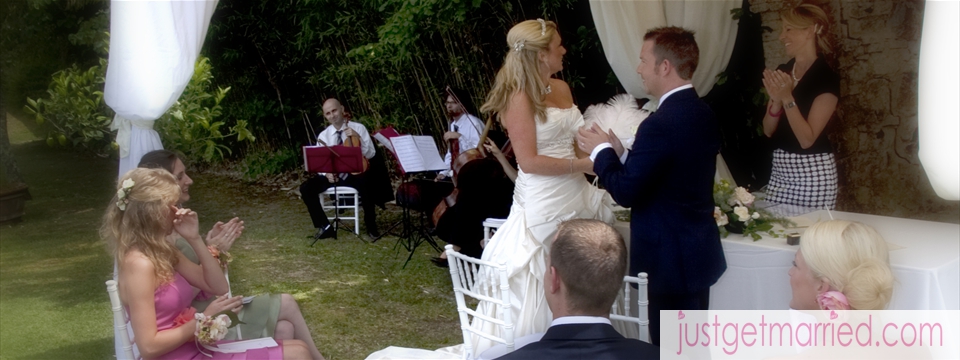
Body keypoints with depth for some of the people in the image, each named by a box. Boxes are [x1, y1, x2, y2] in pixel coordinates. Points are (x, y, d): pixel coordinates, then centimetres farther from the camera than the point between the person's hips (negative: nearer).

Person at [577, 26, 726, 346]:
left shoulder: (660, 124, -23)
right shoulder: (702, 114, 6)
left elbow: (626, 192, -21)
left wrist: (602, 151, -6)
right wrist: (620, 153, 8)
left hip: (670, 259, -9)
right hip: (698, 250, 9)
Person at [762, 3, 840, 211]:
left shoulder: (826, 77, -13)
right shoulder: (783, 71, 7)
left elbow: (807, 138, -18)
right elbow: (768, 130, 6)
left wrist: (787, 98, -24)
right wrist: (776, 100, -11)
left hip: (813, 172, -6)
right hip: (780, 169, 6)